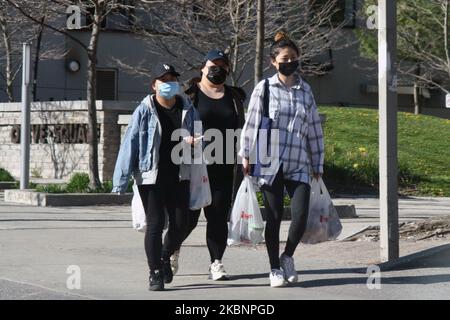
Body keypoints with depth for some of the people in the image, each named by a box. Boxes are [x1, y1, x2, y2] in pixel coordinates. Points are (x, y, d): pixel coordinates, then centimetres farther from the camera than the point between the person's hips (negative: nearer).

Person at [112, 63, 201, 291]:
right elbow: (130, 144, -8)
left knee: (180, 223, 4)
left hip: (179, 176, 3)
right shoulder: (145, 111, -5)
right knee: (155, 223, -3)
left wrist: (193, 142, -12)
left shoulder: (188, 110, 6)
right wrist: (121, 181, -13)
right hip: (151, 176, -3)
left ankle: (165, 257, 32)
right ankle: (155, 273, 7)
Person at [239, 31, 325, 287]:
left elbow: (315, 130, 14)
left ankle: (288, 257, 17)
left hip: (298, 165, 2)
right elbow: (252, 123, 2)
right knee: (274, 217, 2)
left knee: (301, 216, -10)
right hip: (269, 163, -2)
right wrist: (246, 156, -1)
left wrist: (318, 165, 13)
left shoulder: (305, 91, 10)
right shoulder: (264, 88, 2)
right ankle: (275, 269, 17)